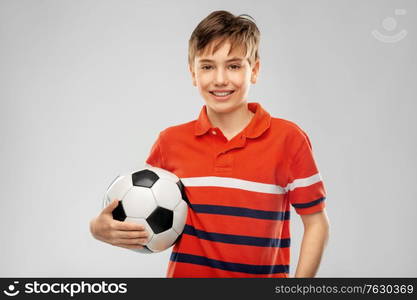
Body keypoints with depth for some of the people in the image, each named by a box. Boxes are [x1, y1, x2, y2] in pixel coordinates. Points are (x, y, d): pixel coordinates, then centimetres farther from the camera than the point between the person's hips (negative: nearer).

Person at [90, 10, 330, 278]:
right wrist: (102, 230, -17)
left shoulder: (288, 139, -9)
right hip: (186, 273, 2)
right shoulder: (170, 142, -3)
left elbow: (317, 223, -3)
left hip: (265, 274, -1)